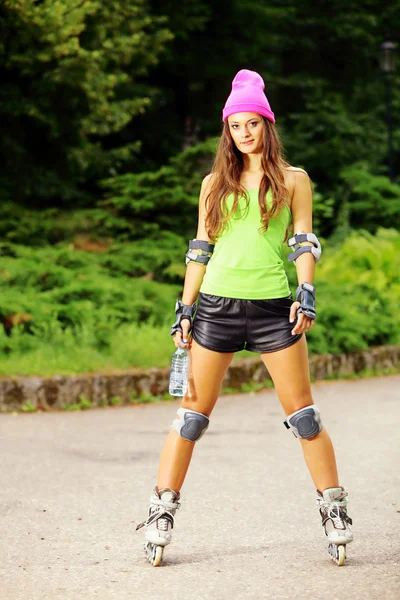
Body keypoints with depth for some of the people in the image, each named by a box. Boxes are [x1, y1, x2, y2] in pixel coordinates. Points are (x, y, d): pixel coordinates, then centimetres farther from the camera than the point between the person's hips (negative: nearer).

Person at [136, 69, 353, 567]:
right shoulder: (215, 183, 13)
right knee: (193, 413, 1)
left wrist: (306, 294, -11)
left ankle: (334, 511, 9)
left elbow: (305, 242, 3)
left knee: (302, 413, 0)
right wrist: (185, 310, 7)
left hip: (273, 307, -1)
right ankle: (162, 512, 7)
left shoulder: (293, 180, 9)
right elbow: (200, 249, 13)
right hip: (216, 305, 1)